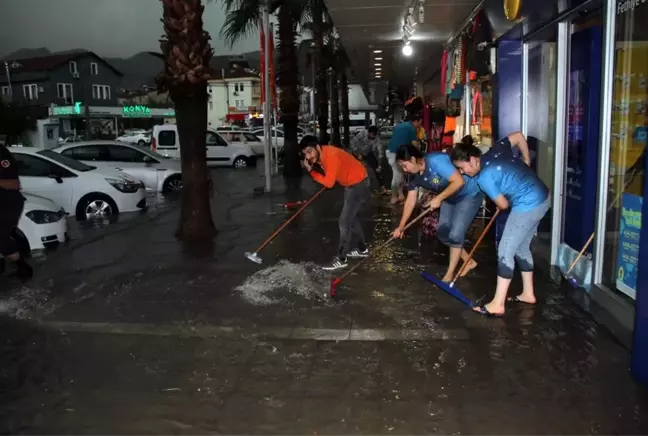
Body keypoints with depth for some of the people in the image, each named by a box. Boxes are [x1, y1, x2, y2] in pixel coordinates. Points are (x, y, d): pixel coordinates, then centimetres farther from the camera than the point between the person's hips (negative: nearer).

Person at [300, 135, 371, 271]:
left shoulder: (331, 156, -32)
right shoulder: (320, 155, -5)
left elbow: (329, 182, -37)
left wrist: (311, 170, -29)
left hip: (359, 184, -10)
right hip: (350, 184, 10)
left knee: (344, 221, -10)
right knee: (351, 217, 21)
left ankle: (341, 259, -3)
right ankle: (362, 249, 36)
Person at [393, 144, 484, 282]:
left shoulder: (435, 160, -32)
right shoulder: (416, 175, -7)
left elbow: (459, 181, -34)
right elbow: (410, 201, 0)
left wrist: (439, 198, -27)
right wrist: (401, 226, 0)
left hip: (470, 195, -8)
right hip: (450, 197, 8)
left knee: (455, 234, -11)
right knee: (443, 233, 7)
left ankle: (449, 274, 4)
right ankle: (469, 262, 24)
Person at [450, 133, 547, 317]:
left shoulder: (484, 177, -18)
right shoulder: (495, 150, 4)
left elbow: (503, 205, -11)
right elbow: (518, 136, 17)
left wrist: (506, 202, 13)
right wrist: (526, 161, 25)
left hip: (527, 205, -10)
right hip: (541, 198, 10)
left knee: (505, 251, -7)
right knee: (521, 248, 20)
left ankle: (498, 304, -4)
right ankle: (528, 293, 30)